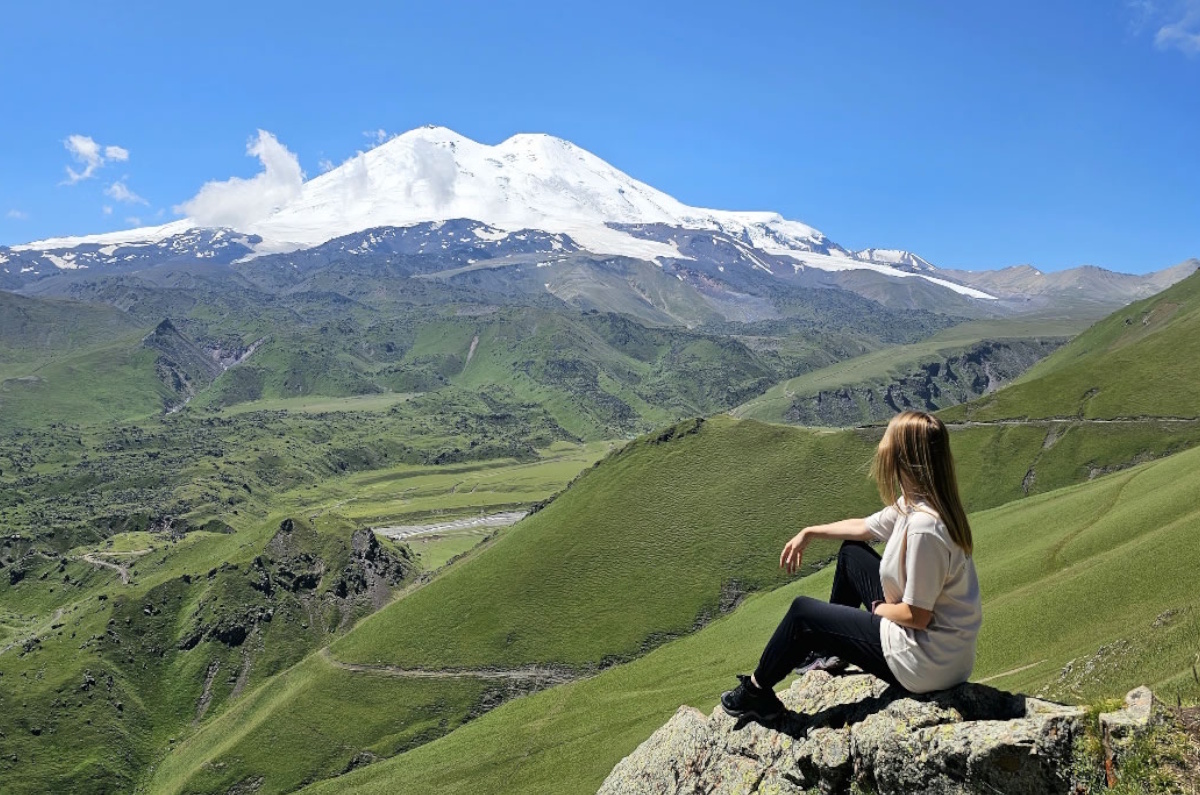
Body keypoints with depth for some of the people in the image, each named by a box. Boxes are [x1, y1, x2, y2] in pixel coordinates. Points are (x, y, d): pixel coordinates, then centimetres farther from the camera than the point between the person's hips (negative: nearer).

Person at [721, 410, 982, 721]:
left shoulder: (923, 527, -32)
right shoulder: (913, 503, -2)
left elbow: (916, 615, -26)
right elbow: (863, 527, 16)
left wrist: (879, 609, -7)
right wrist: (810, 532, 18)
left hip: (928, 665, -9)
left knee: (803, 612, 1)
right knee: (851, 552, 21)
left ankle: (755, 693, 23)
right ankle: (831, 648, 39)